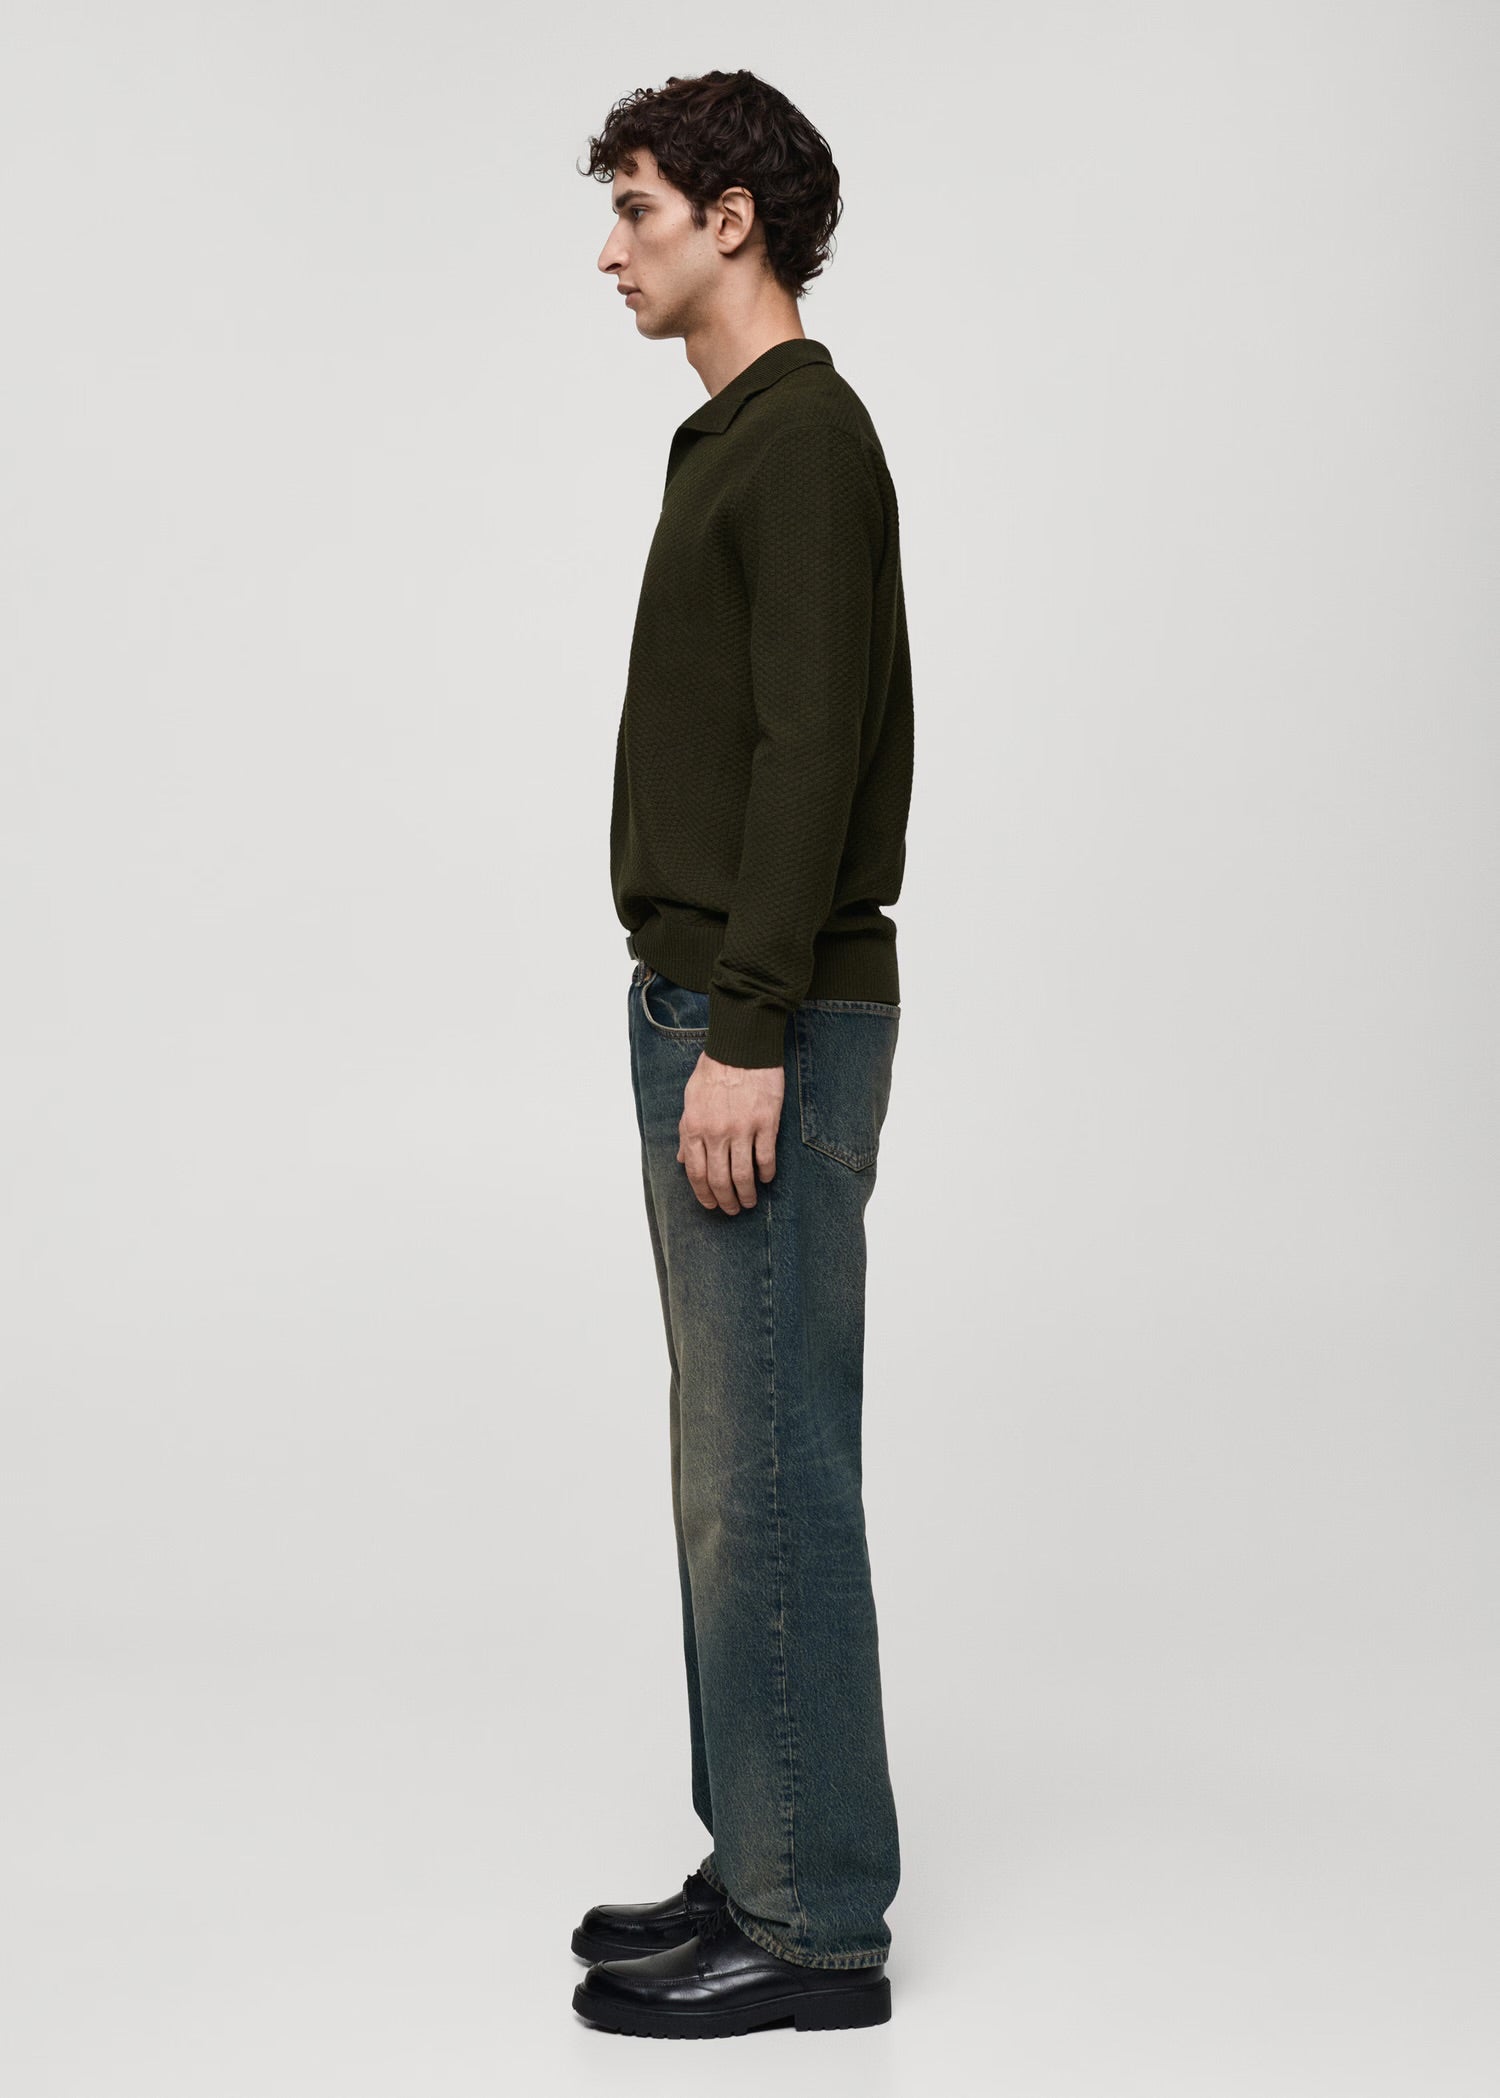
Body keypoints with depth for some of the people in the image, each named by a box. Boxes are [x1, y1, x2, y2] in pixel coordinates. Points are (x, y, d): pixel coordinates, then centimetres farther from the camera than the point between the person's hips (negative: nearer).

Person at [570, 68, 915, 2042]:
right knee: (738, 1461, 13)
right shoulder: (737, 444, 19)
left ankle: (817, 1923, 5)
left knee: (767, 1468, -5)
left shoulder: (808, 439, -13)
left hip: (769, 1025, -11)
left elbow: (808, 757, -21)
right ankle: (770, 1866, 23)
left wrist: (748, 1040, -24)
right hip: (711, 1006, 11)